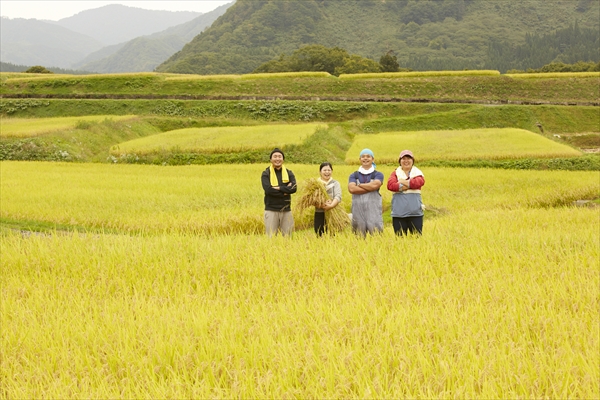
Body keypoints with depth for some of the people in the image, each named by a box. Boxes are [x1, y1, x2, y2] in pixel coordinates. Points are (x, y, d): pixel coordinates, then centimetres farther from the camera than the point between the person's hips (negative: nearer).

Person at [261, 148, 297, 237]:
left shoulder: (289, 173, 9)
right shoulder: (266, 174, 1)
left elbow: (294, 188, -7)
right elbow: (268, 189, -15)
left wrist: (278, 188, -15)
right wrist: (285, 190, -11)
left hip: (286, 210, 3)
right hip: (271, 210, -3)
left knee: (287, 236, 4)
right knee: (271, 237, -4)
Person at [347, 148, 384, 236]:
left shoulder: (378, 175, 9)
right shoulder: (354, 175, 12)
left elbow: (375, 185, -12)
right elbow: (351, 189, -7)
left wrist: (359, 185, 0)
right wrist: (370, 188, -7)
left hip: (373, 210, -2)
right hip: (358, 210, 2)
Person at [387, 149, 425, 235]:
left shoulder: (418, 173, 10)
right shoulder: (395, 173, 10)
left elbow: (419, 182, -12)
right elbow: (390, 185, -9)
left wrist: (403, 182, -6)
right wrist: (410, 185, -11)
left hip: (415, 212, 0)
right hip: (398, 213, 0)